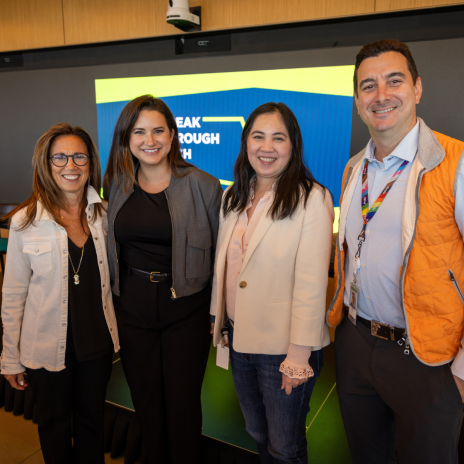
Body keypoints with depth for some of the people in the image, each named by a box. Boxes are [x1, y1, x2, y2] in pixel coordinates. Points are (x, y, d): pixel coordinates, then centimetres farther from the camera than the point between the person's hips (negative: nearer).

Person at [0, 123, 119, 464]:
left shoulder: (103, 214, -3)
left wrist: (115, 329, 6)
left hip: (97, 342, 2)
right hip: (48, 346, -2)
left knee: (92, 422, 21)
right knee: (55, 426, 20)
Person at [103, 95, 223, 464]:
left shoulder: (202, 186, -8)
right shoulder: (116, 186, 4)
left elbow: (221, 250, -4)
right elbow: (109, 250, 13)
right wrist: (111, 300, 10)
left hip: (186, 310, -3)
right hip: (131, 309, 4)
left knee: (183, 403, 11)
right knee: (146, 402, 19)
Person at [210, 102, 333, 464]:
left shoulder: (312, 199, -16)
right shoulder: (234, 197, 5)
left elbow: (311, 284, -18)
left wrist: (298, 356, -18)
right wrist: (219, 318, 12)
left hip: (284, 346, -5)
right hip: (240, 338, 6)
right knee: (257, 433, 25)